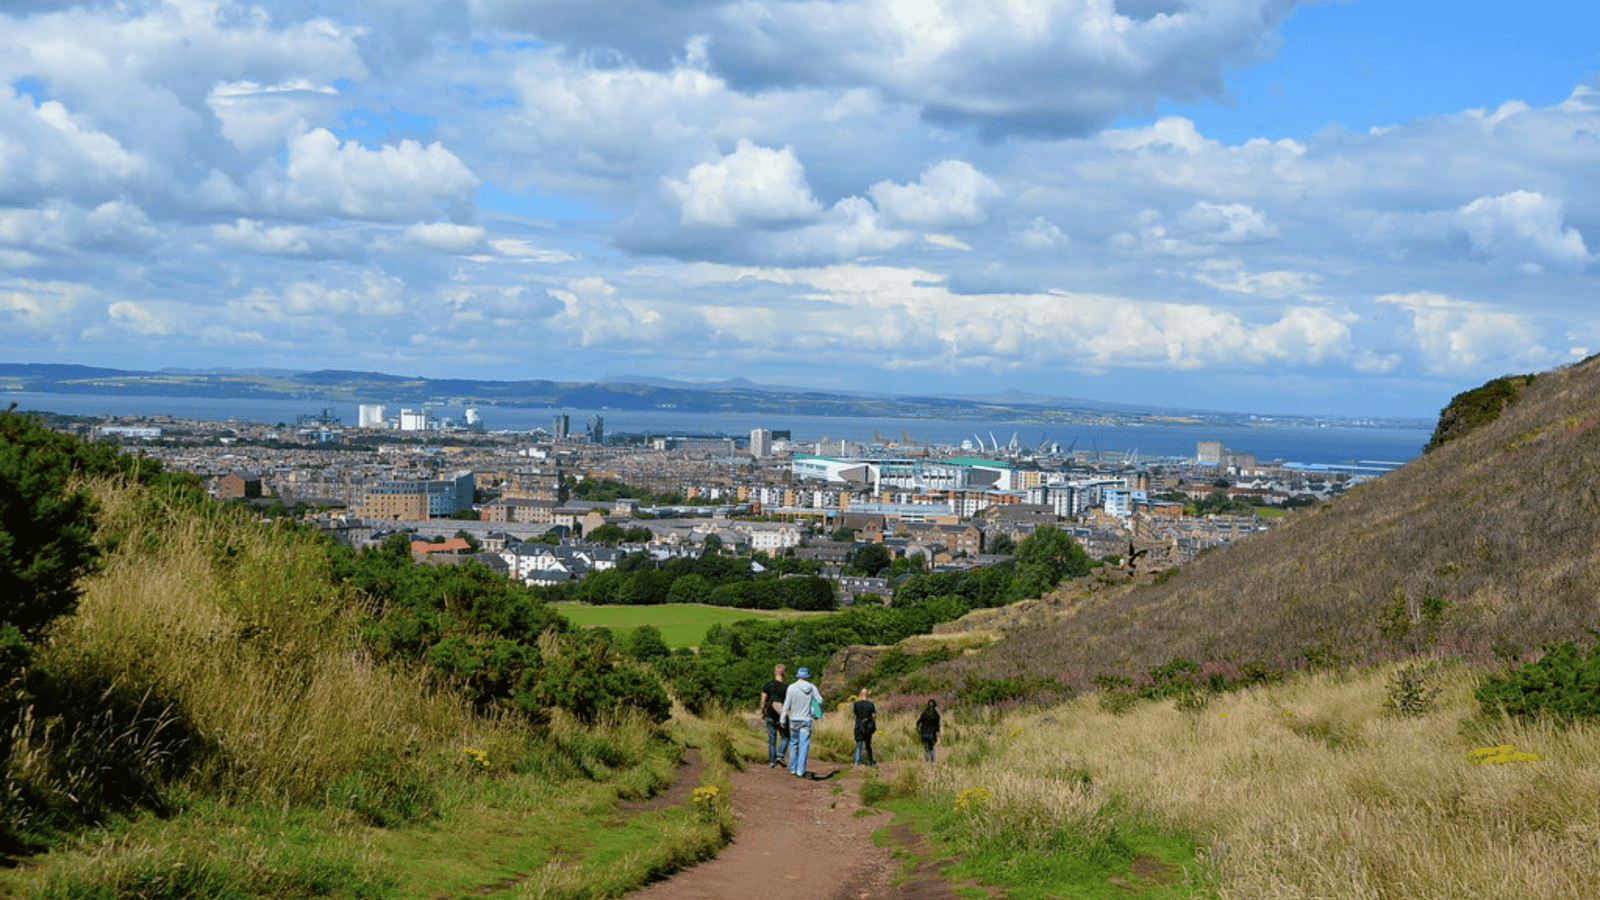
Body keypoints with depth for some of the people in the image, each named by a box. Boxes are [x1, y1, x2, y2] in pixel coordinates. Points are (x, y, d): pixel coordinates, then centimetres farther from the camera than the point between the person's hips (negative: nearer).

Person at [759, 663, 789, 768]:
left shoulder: (767, 685, -2)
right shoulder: (786, 687, -9)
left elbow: (763, 700, -2)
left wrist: (762, 713, 9)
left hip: (770, 716, 2)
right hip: (783, 717, -2)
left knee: (772, 739, 10)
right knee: (785, 737, 16)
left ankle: (772, 762, 9)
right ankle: (780, 754, -5)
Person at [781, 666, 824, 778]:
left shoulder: (792, 688, -8)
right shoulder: (811, 687, -4)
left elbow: (787, 705, -6)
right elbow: (819, 701, 1)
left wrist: (783, 719, 2)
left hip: (794, 720, 0)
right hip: (806, 720, 0)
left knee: (794, 744, 15)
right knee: (804, 746, 0)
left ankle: (793, 768, 20)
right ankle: (800, 771, -4)